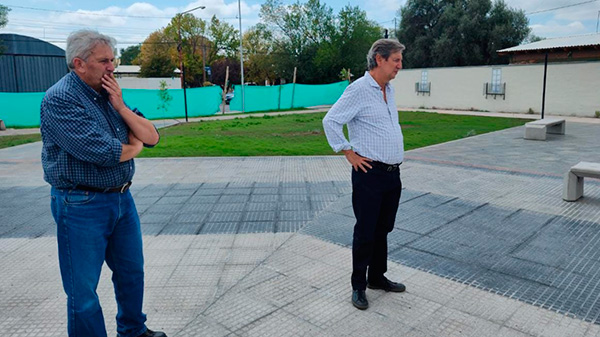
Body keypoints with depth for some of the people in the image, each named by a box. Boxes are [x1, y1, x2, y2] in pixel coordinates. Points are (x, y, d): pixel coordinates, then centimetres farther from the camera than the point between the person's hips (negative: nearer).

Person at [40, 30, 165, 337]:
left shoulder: (108, 93, 7)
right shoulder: (60, 99, -16)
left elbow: (151, 137, 2)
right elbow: (104, 153, -25)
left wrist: (120, 106, -10)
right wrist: (134, 147, -5)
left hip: (122, 198, 8)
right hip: (82, 207, -8)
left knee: (132, 272, 22)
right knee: (84, 291, 6)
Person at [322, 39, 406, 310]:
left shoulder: (388, 90, 13)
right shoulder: (358, 90, -13)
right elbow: (330, 121, -15)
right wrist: (349, 153, -12)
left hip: (393, 174, 8)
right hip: (370, 174, -8)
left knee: (383, 229, 17)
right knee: (365, 232, 2)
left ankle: (377, 277, 32)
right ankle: (358, 286, 17)